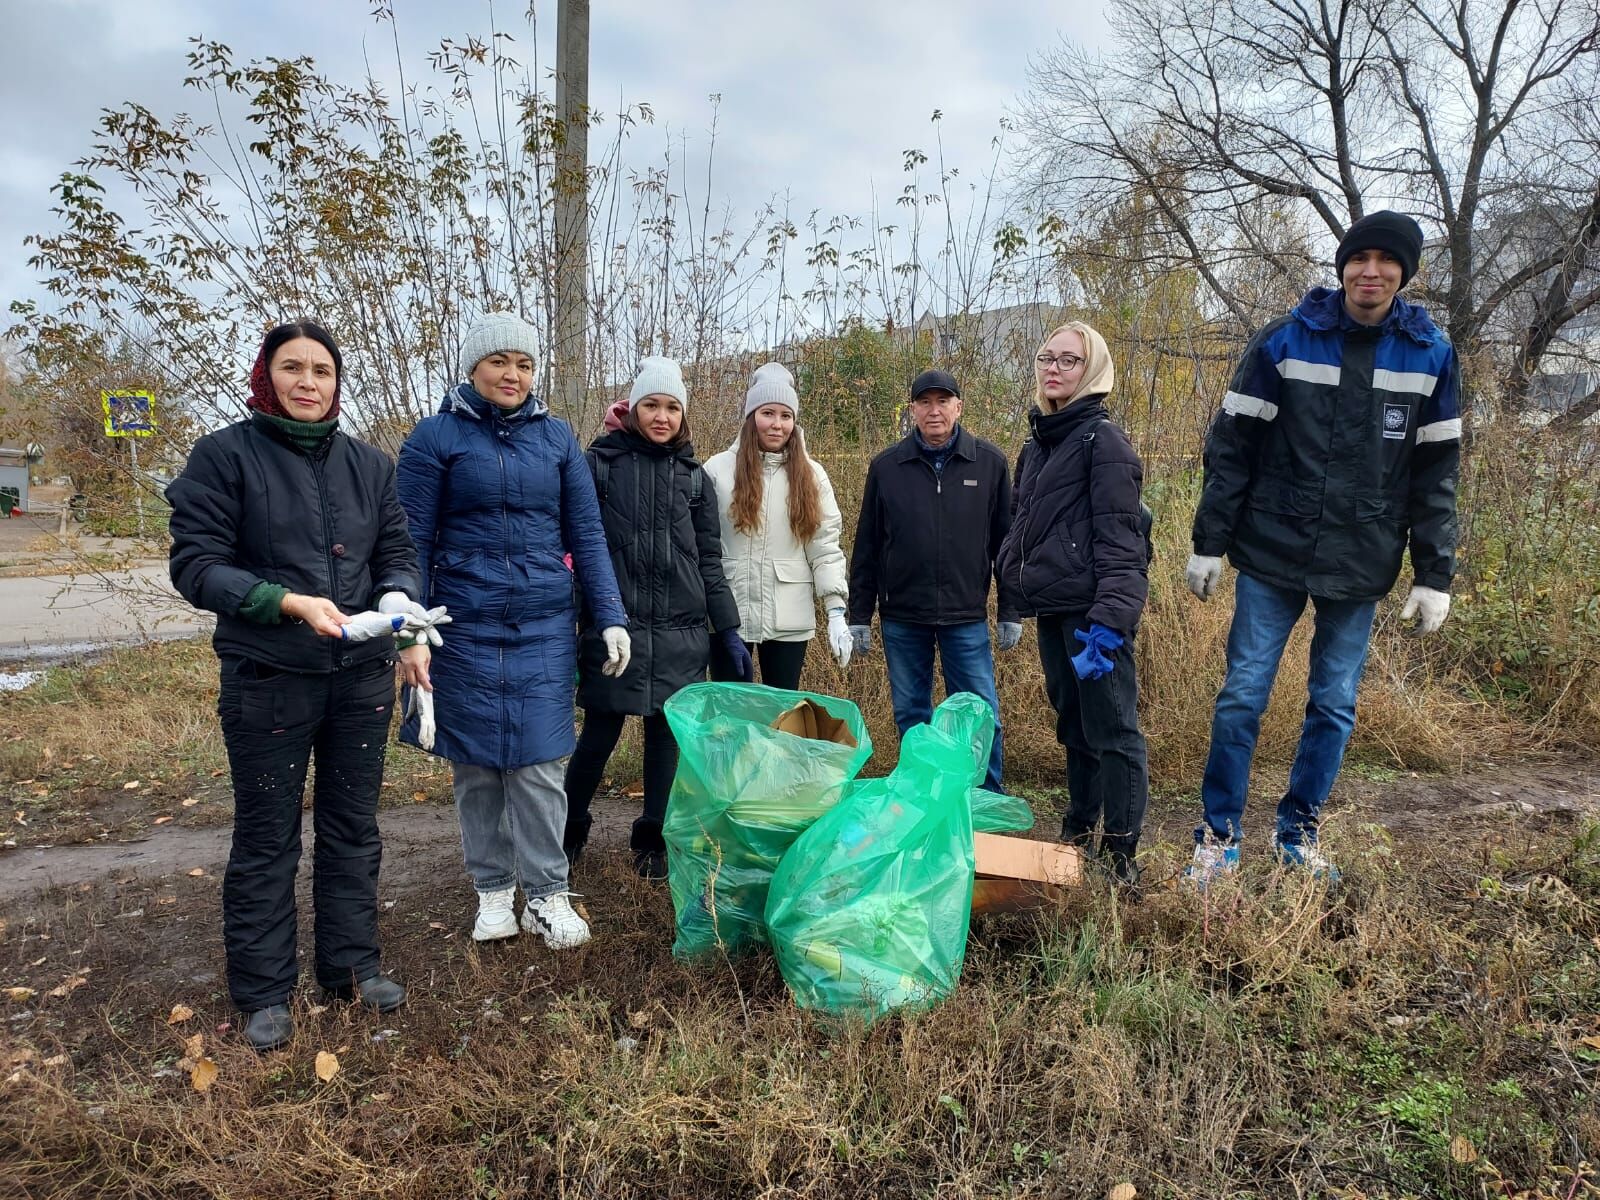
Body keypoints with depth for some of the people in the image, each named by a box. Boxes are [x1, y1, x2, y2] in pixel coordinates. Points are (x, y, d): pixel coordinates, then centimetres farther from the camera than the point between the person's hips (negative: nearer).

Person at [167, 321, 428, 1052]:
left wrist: (397, 598, -14)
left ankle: (352, 965, 30)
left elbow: (397, 550, 9)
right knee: (266, 840, 8)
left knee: (353, 828, 14)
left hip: (361, 678, 4)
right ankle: (263, 992, 23)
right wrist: (288, 603, -23)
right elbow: (195, 564, -10)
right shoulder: (224, 455, -6)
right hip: (267, 682, -4)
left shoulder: (369, 464, 6)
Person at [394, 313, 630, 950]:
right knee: (476, 766, 8)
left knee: (538, 764, 0)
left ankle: (547, 894, 13)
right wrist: (410, 635, -7)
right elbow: (414, 542, -1)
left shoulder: (556, 436, 6)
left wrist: (610, 617, 0)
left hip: (545, 629, 1)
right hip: (465, 629, -1)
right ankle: (492, 889, 24)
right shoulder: (435, 436, -1)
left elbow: (586, 534, 7)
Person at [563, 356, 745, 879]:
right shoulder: (601, 463, 0)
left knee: (666, 734, 8)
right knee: (600, 734, 3)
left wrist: (729, 631, 7)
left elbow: (709, 562, 11)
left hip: (680, 634, 3)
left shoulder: (694, 477, 10)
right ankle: (569, 831, 26)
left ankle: (653, 839, 25)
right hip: (615, 630, -3)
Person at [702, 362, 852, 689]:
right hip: (728, 615, -1)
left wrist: (836, 611, -5)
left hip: (790, 618, 1)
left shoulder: (811, 475, 5)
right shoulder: (718, 469, 0)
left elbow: (825, 547, 3)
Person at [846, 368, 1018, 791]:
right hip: (902, 617, 1)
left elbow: (1005, 541, 4)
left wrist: (1011, 612, 1)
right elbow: (866, 547, 5)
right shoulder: (886, 466, 3)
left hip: (967, 617, -1)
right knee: (911, 715, 10)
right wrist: (859, 616, 3)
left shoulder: (990, 462, 1)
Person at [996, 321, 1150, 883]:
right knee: (1072, 725, 17)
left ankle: (1121, 853, 5)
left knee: (1111, 729, -3)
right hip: (1051, 607, 8)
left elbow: (1120, 540, -17)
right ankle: (1078, 831, 29)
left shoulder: (1103, 439, -9)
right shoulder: (1037, 443, 16)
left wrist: (1109, 620, -25)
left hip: (1092, 609, -8)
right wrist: (1016, 576, 18)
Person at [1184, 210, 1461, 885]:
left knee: (1335, 705, 9)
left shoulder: (1431, 356, 2)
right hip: (1271, 557, -2)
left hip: (1361, 569, 2)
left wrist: (1435, 575, 2)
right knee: (1243, 696, 0)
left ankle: (1298, 832, 26)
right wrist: (1209, 544, -5)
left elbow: (1434, 475, 5)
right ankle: (1219, 836, 13)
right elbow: (1230, 447, -2)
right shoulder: (1284, 341, -4)